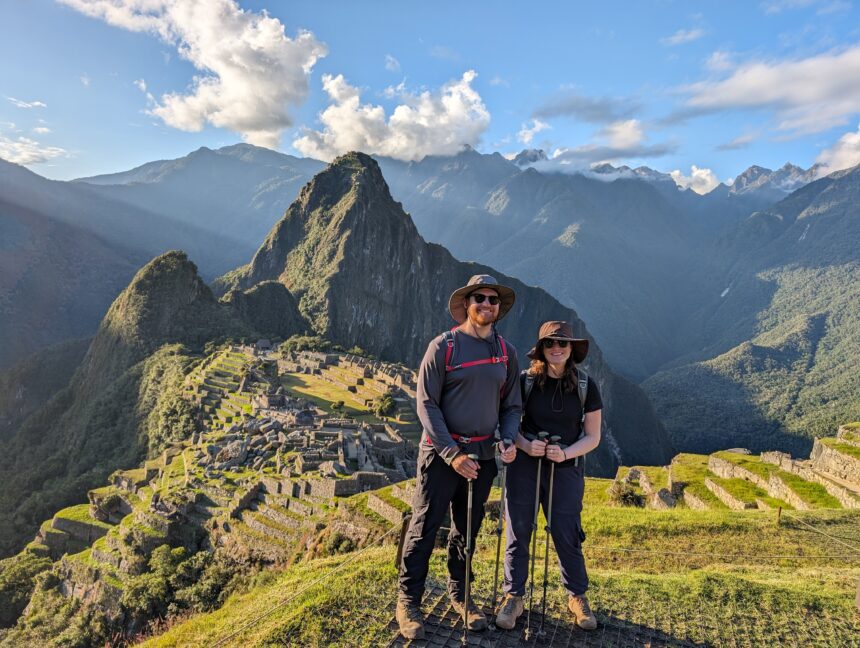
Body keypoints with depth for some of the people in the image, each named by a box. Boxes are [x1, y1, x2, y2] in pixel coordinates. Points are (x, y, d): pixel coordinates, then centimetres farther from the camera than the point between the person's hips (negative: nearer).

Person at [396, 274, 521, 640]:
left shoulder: (506, 352, 6)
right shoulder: (443, 346, -9)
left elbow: (512, 405, 12)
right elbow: (426, 404, -10)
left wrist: (508, 440, -7)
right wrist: (452, 453, -16)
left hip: (483, 455, 4)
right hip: (442, 453, -4)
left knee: (467, 530, 17)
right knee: (425, 528, 3)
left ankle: (459, 593, 36)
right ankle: (408, 600, 20)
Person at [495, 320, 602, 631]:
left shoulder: (585, 385, -3)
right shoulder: (525, 381, -5)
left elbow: (593, 436, 1)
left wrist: (565, 453, -16)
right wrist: (526, 445, -18)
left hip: (566, 470, 0)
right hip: (524, 467, 0)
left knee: (567, 536, 8)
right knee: (518, 533, 6)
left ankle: (577, 597, 30)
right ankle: (513, 597, 23)